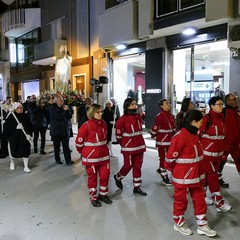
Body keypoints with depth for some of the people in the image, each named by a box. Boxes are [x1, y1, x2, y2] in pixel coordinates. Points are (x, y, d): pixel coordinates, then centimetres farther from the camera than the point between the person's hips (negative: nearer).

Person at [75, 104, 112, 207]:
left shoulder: (103, 123, 1)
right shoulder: (86, 125, -17)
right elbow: (79, 141, -10)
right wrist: (83, 152, 3)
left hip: (104, 154, 5)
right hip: (91, 156, -5)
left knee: (105, 175, 10)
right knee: (92, 177, 10)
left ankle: (103, 195, 32)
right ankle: (93, 198, 27)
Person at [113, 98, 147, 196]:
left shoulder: (138, 117, 6)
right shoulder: (123, 119, -13)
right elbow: (118, 133, -8)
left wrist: (138, 140, 14)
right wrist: (123, 143, 3)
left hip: (140, 145, 6)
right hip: (128, 147, -6)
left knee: (138, 166, 10)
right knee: (128, 165, 5)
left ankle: (137, 187, 21)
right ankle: (118, 177, 35)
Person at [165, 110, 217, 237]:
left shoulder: (194, 135, 7)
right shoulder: (180, 136, -24)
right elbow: (170, 156, -19)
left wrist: (199, 172, 20)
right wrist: (170, 172, -5)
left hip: (196, 175, 9)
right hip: (182, 177, -8)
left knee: (200, 199, 16)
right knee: (181, 200, 12)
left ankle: (202, 225, 32)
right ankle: (179, 223, 33)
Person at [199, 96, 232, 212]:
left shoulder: (221, 118, 7)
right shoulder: (206, 118, -17)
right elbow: (198, 134, -16)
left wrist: (222, 151, 19)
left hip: (218, 153, 7)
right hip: (207, 153, -7)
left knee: (207, 175, 17)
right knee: (213, 177, -1)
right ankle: (219, 203, 5)